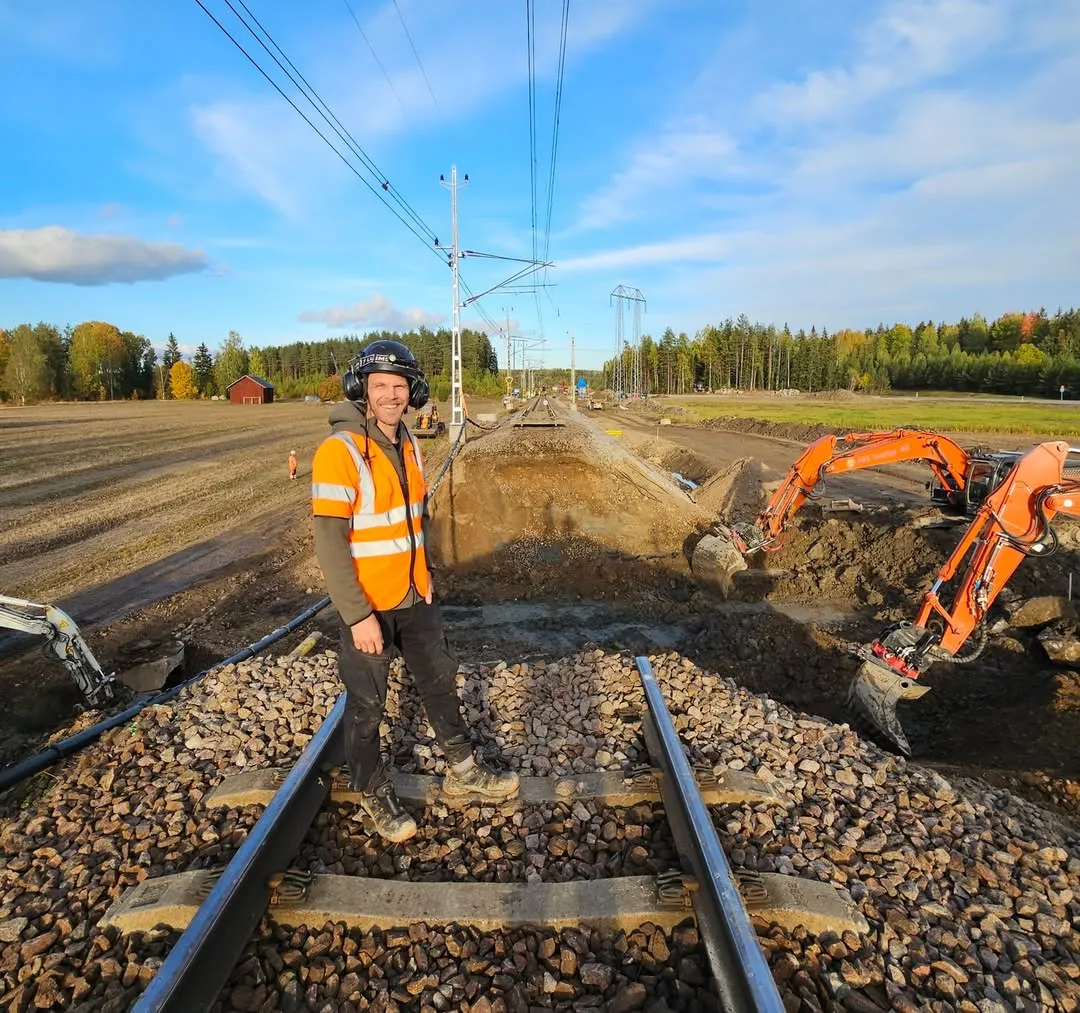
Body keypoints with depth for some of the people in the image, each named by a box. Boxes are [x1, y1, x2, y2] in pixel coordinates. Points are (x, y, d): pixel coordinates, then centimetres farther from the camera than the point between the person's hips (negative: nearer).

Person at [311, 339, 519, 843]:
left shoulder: (408, 443, 3)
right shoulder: (340, 450, -20)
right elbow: (329, 543, -22)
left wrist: (423, 571, 9)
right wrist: (358, 616, -22)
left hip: (414, 595, 7)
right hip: (367, 605, -7)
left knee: (440, 679, 19)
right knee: (366, 704, 11)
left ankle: (463, 770, 38)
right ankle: (373, 793, 34)